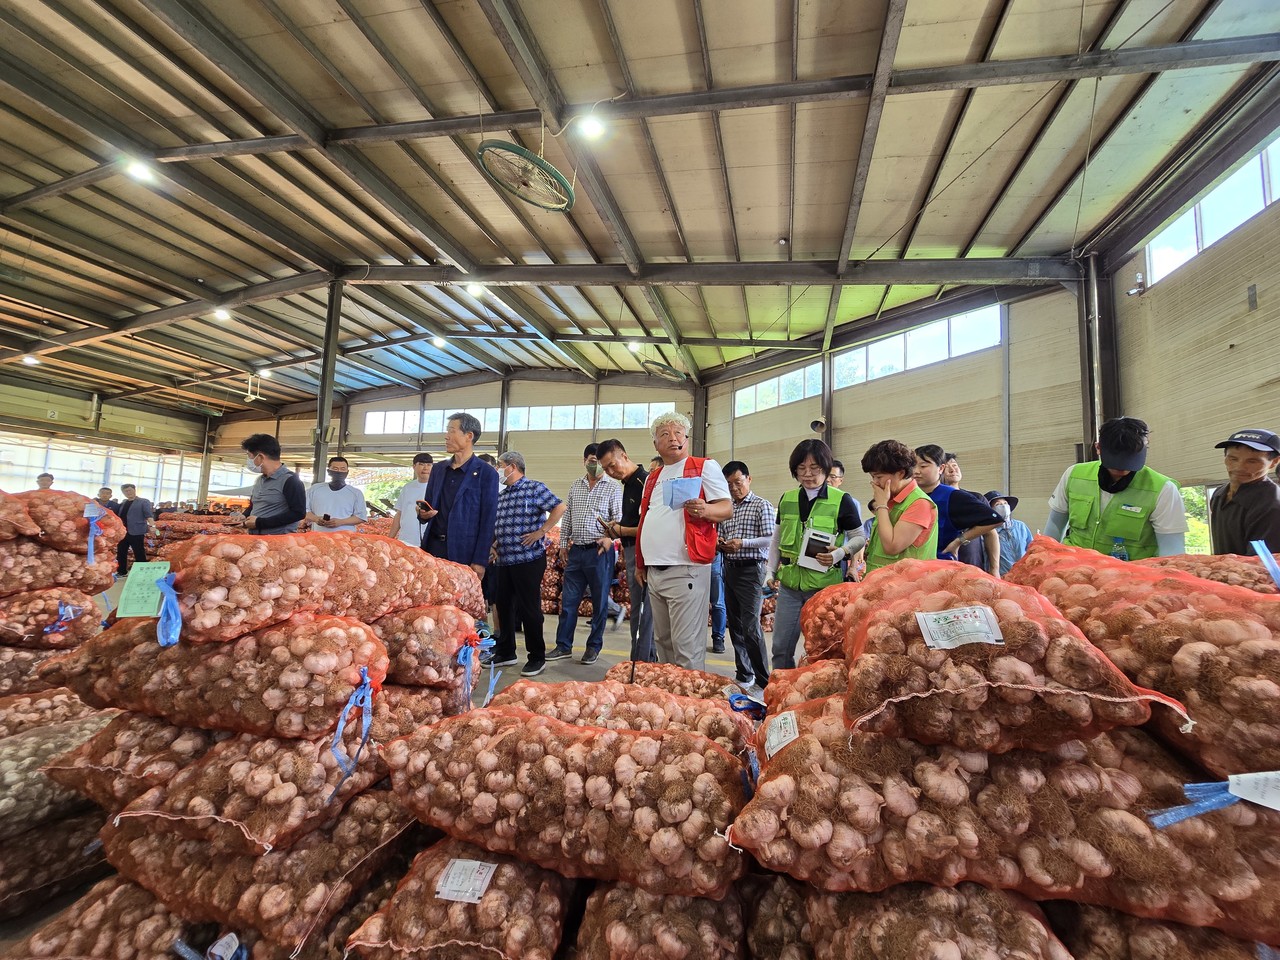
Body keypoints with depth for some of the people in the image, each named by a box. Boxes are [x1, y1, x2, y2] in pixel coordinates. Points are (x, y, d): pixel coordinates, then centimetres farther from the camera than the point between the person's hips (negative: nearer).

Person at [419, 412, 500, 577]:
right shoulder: (438, 469, 12)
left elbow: (488, 521, -8)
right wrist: (422, 514, -4)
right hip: (433, 546, 5)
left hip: (464, 552, -5)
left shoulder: (487, 473, -6)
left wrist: (480, 561, -13)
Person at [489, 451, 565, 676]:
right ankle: (505, 652, 29)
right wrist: (493, 542, 10)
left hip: (528, 559, -8)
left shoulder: (534, 488, -7)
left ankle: (537, 657, 11)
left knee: (530, 609, -2)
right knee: (504, 607, 14)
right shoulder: (501, 495, 16)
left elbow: (560, 507, -15)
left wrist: (540, 532, -17)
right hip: (503, 561, 8)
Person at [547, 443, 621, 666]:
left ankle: (594, 647, 18)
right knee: (568, 600, 7)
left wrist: (610, 536, -22)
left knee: (599, 602, 5)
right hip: (576, 551, 4)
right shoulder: (575, 486, 13)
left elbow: (619, 517, -5)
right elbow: (567, 517, 17)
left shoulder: (613, 487, -1)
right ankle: (564, 646, 18)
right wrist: (563, 543, 12)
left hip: (600, 551, -4)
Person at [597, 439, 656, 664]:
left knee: (641, 612, -3)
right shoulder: (629, 483, 14)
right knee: (641, 610, 16)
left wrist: (621, 530, -12)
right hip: (632, 552, 10)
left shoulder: (644, 482, -16)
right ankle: (649, 659, 28)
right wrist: (618, 525, 6)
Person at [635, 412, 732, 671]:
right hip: (654, 571, 7)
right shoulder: (652, 478, 20)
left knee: (687, 645, -6)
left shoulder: (705, 466, 1)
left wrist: (705, 510, -27)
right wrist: (640, 563, 21)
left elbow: (727, 508, -5)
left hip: (686, 571, -7)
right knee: (662, 640, 15)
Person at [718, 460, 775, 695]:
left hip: (751, 570, -7)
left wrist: (742, 543, -22)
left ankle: (763, 682, -3)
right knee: (735, 626, 11)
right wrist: (719, 543, -1)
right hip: (730, 570, 7)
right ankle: (744, 675, 23)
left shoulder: (762, 506, -3)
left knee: (750, 627, -12)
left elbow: (770, 539, -10)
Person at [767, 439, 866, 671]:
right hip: (790, 582, 4)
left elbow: (859, 537, 3)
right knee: (781, 646, 7)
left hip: (825, 584, -4)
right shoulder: (787, 499, 9)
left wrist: (840, 553, -16)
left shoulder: (841, 501, -4)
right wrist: (772, 571, 10)